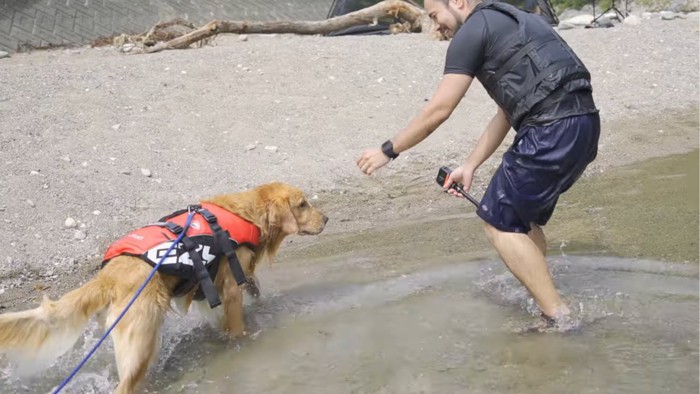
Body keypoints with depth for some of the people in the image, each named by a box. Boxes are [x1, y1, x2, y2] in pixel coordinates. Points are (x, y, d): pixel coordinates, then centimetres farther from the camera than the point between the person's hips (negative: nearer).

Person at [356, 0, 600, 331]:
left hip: (553, 130, -10)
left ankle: (558, 318, 2)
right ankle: (546, 304, 30)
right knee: (522, 216, 22)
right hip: (581, 125, 10)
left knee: (500, 222, 0)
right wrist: (470, 166, 26)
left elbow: (438, 111, -4)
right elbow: (507, 113, 27)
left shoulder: (472, 31, -2)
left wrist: (388, 150, 7)